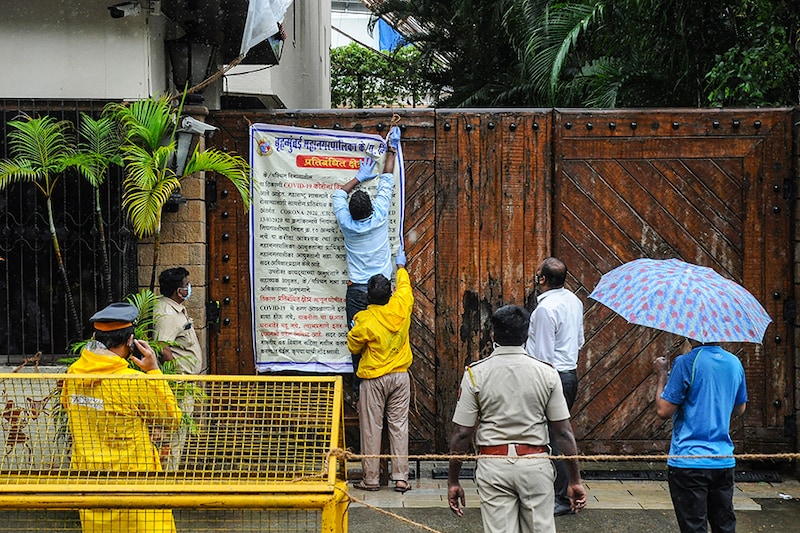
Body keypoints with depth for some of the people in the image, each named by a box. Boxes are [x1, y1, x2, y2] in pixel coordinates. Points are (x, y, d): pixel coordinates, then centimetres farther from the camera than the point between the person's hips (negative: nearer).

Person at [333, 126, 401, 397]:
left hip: (357, 291, 0)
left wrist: (359, 177, 23)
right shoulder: (379, 218, -9)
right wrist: (392, 150, 13)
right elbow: (387, 182, 2)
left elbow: (338, 194, 12)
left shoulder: (347, 224, -8)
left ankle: (358, 387, 7)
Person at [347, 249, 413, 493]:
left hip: (374, 379, -4)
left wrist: (353, 331, 16)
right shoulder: (400, 307, -5)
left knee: (371, 428, 3)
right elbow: (404, 286, 17)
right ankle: (401, 478, 5)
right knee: (399, 426, 6)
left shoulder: (365, 320, -16)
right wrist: (401, 266, 34)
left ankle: (370, 479, 8)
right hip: (400, 376, 4)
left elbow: (353, 346, -3)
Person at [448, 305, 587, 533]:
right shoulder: (547, 373, -1)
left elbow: (461, 434, -4)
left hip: (493, 464, -1)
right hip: (536, 463, 1)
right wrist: (575, 480, 7)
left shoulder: (475, 374, -4)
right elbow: (563, 433, -1)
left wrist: (453, 481, 5)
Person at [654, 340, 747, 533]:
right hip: (724, 460, 6)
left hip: (689, 461, -6)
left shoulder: (686, 362, -13)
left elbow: (663, 410, -11)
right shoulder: (735, 363, 6)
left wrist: (662, 375, 1)